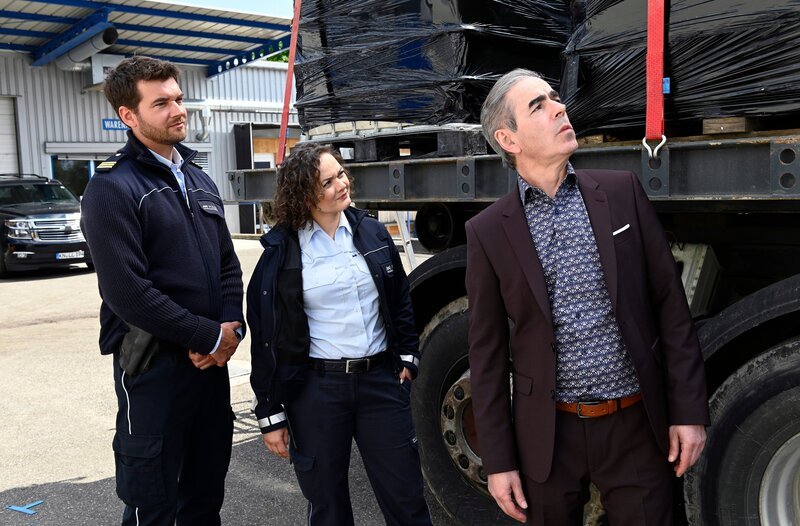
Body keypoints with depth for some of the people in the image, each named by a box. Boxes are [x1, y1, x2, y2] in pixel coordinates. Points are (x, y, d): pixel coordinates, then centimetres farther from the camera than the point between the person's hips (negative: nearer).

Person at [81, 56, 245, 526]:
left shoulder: (200, 181, 13)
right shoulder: (113, 188, -11)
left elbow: (228, 265, 13)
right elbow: (127, 291, -19)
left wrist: (230, 329, -5)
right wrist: (210, 336, -15)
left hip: (212, 360, 7)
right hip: (154, 365, -7)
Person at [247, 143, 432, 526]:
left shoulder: (373, 233, 3)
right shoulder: (282, 251, -6)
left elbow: (400, 301, 14)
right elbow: (267, 337, -4)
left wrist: (407, 357, 7)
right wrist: (271, 415, -3)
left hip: (382, 381, 2)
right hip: (315, 389, -2)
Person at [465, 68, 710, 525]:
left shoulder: (622, 191, -1)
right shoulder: (488, 231, -4)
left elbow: (670, 303, 1)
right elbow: (488, 353, -1)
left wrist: (689, 410, -2)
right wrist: (498, 461, -1)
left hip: (637, 427, 1)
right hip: (548, 435, 0)